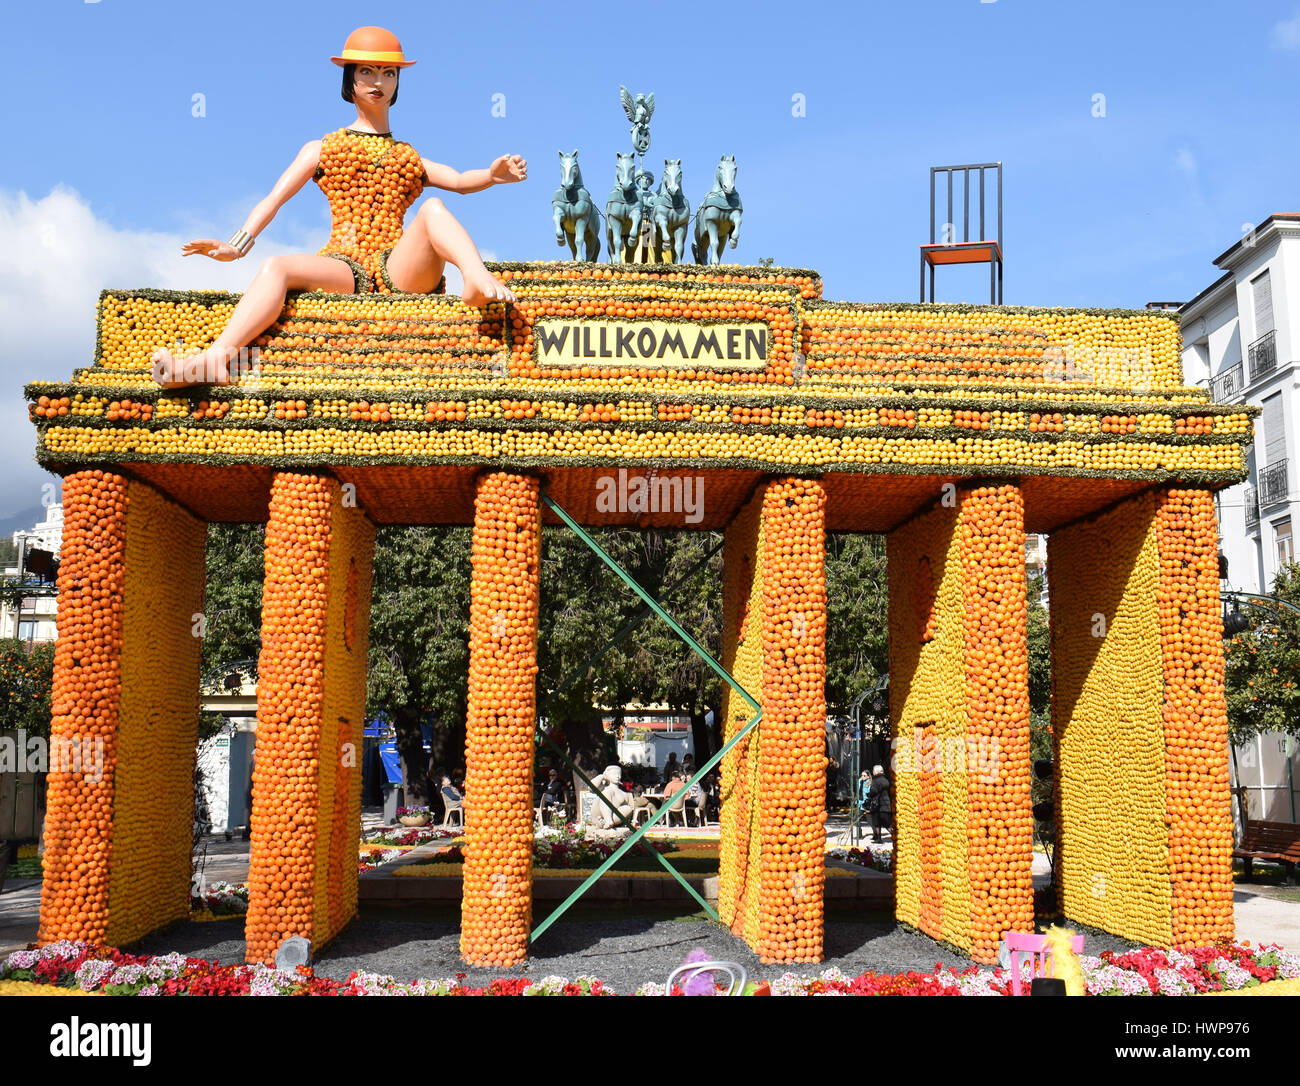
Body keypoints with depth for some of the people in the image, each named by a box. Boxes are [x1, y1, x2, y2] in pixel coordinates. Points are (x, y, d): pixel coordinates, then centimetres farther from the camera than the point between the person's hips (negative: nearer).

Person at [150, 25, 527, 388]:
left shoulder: (411, 159, 29)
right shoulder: (322, 149, 26)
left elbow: (459, 181, 9)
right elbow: (274, 199, 13)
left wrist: (492, 175, -15)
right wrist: (236, 245, -4)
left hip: (398, 269, 1)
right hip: (343, 266, -1)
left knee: (432, 207, -26)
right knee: (276, 267, -30)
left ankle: (479, 281, -54)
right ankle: (215, 360, -51)